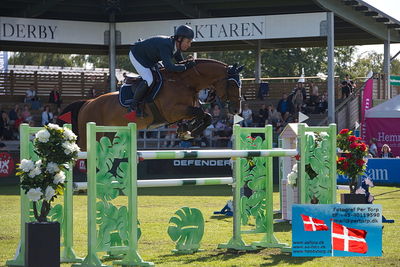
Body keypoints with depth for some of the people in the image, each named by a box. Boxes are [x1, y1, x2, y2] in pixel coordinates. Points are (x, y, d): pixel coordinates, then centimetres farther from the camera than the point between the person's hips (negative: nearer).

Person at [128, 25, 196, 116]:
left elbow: (181, 62, 6)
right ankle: (134, 106, -10)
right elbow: (169, 67, -48)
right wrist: (186, 66, -42)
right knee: (148, 80, -24)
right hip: (137, 56, -10)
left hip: (150, 59, 10)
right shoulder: (165, 46, -38)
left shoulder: (176, 46, -10)